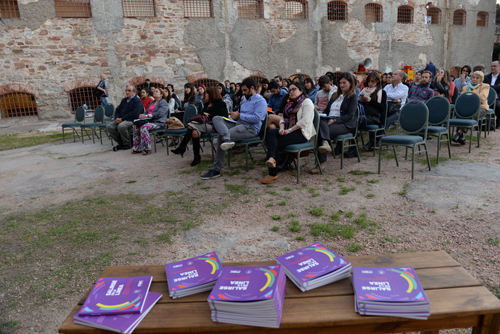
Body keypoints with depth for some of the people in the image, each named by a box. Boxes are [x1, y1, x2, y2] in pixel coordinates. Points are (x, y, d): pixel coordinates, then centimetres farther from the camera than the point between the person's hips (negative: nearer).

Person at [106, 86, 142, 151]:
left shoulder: (137, 101, -6)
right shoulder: (124, 100, 22)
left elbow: (135, 114, -19)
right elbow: (117, 109, 23)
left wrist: (122, 119, -18)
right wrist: (117, 118, 0)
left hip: (131, 121, -8)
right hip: (121, 120, 8)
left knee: (121, 126, -36)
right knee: (109, 126, -10)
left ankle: (127, 144, -13)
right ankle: (120, 143, 0)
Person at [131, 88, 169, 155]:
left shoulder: (163, 102, -2)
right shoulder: (152, 102, 27)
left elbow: (159, 114, -17)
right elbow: (146, 112, 26)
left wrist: (147, 116, -22)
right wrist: (142, 115, 0)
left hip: (159, 122, -9)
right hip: (149, 121, 9)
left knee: (144, 127, -33)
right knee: (135, 126, -14)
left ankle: (147, 149, -26)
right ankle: (137, 148, -11)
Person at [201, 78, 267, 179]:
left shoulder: (260, 101, -2)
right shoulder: (245, 99, 29)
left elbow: (257, 118, -17)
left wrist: (239, 115, -11)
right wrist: (234, 115, 10)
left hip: (251, 128, -9)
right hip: (238, 123, 9)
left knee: (221, 136, -27)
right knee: (217, 118, -19)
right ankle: (227, 139, -46)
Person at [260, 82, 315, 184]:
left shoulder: (306, 102, -3)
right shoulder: (290, 103, 25)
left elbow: (305, 121, -17)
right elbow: (283, 118, 16)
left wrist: (289, 130, -20)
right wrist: (282, 128, -6)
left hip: (302, 132, -7)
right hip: (289, 130, 7)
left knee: (278, 142, -24)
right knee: (271, 132, -22)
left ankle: (273, 174, -28)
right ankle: (271, 159, -41)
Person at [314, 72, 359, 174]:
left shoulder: (353, 96, 7)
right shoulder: (335, 95, 29)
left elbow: (350, 115, -6)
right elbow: (326, 110, 25)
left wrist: (335, 120, -19)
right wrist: (321, 116, 1)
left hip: (345, 124, -5)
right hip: (329, 121, 6)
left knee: (321, 130, -32)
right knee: (321, 122, -32)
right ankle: (325, 143, -53)